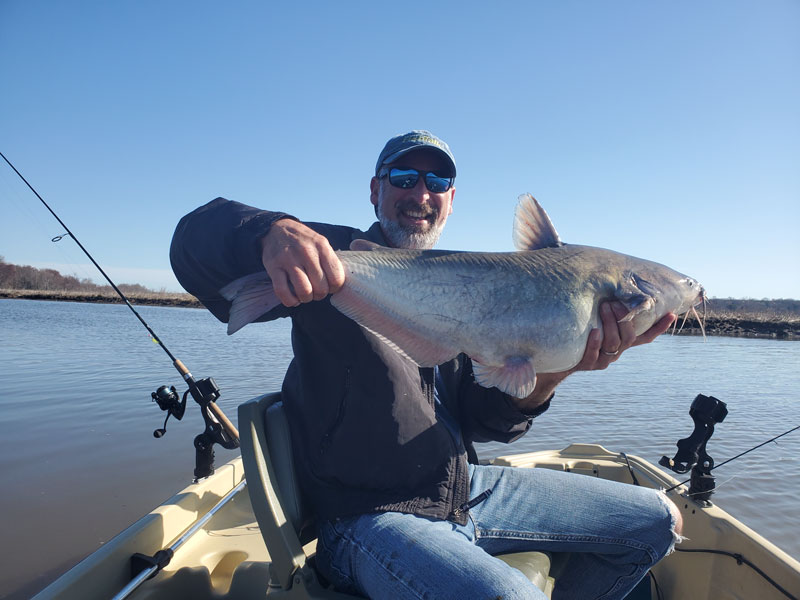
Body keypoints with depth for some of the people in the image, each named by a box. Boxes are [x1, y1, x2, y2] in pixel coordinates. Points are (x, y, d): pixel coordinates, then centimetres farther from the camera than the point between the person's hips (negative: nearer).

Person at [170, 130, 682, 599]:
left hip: (466, 488, 7)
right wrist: (272, 233, -39)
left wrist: (555, 369, -17)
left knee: (659, 521, 10)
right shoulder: (337, 257, -5)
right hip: (370, 517, -6)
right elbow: (195, 239, -16)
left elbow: (488, 421, 3)